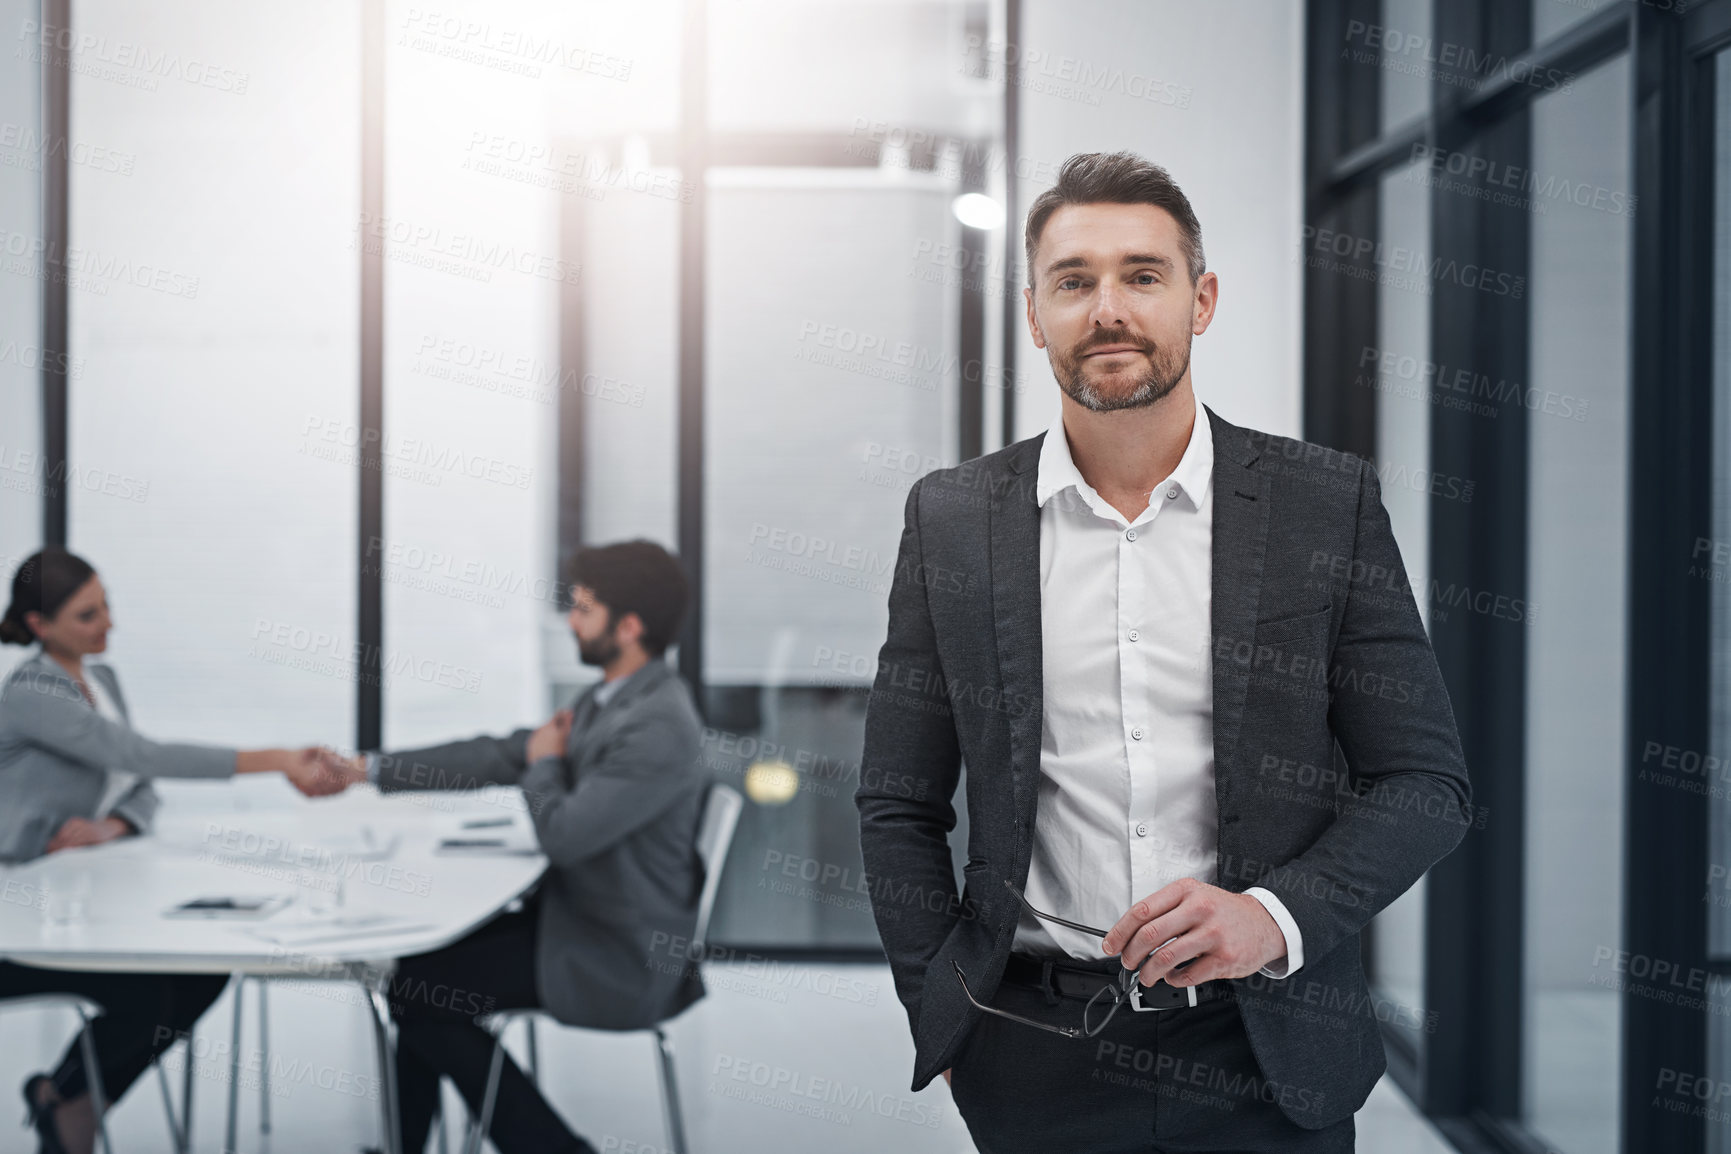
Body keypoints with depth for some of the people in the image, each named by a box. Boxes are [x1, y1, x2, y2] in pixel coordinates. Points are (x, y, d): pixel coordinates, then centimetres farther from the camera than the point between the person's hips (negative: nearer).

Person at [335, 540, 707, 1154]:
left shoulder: (660, 725, -24)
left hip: (616, 962, -10)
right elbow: (496, 757, 12)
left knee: (418, 989, -6)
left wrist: (544, 763, -7)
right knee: (427, 949, 12)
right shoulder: (605, 700, 7)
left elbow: (561, 835, -28)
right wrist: (368, 768, 11)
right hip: (578, 918, 10)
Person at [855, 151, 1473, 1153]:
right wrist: (946, 1021, 0)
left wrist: (1278, 916, -16)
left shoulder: (1329, 504, -2)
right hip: (1036, 1059, 1)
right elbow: (899, 804, 7)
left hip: (1268, 1054, -1)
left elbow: (1428, 783, -1)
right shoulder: (952, 519, 1)